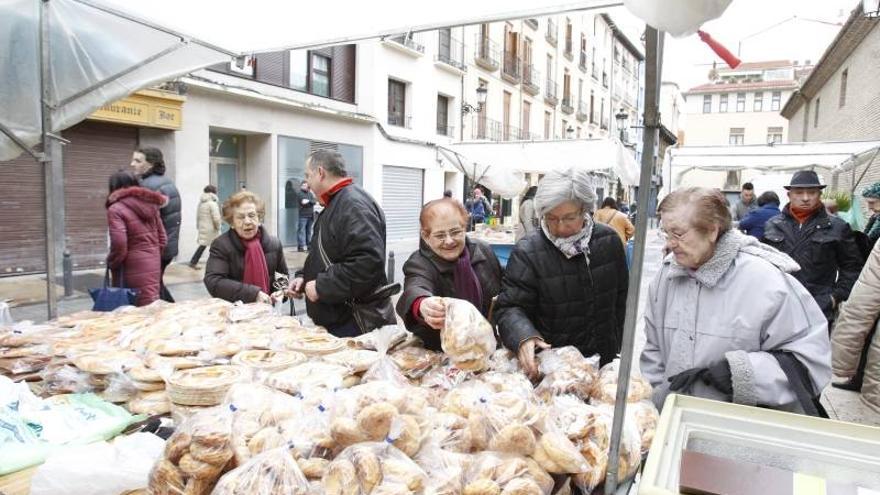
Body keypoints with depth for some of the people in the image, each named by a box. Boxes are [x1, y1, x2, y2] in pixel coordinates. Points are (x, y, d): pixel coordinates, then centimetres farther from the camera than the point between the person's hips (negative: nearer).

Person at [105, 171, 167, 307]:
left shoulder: (116, 209, -10)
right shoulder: (150, 204, 9)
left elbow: (119, 244, -19)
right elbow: (162, 238, 11)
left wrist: (112, 263, -2)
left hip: (134, 270, -6)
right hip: (153, 265, 6)